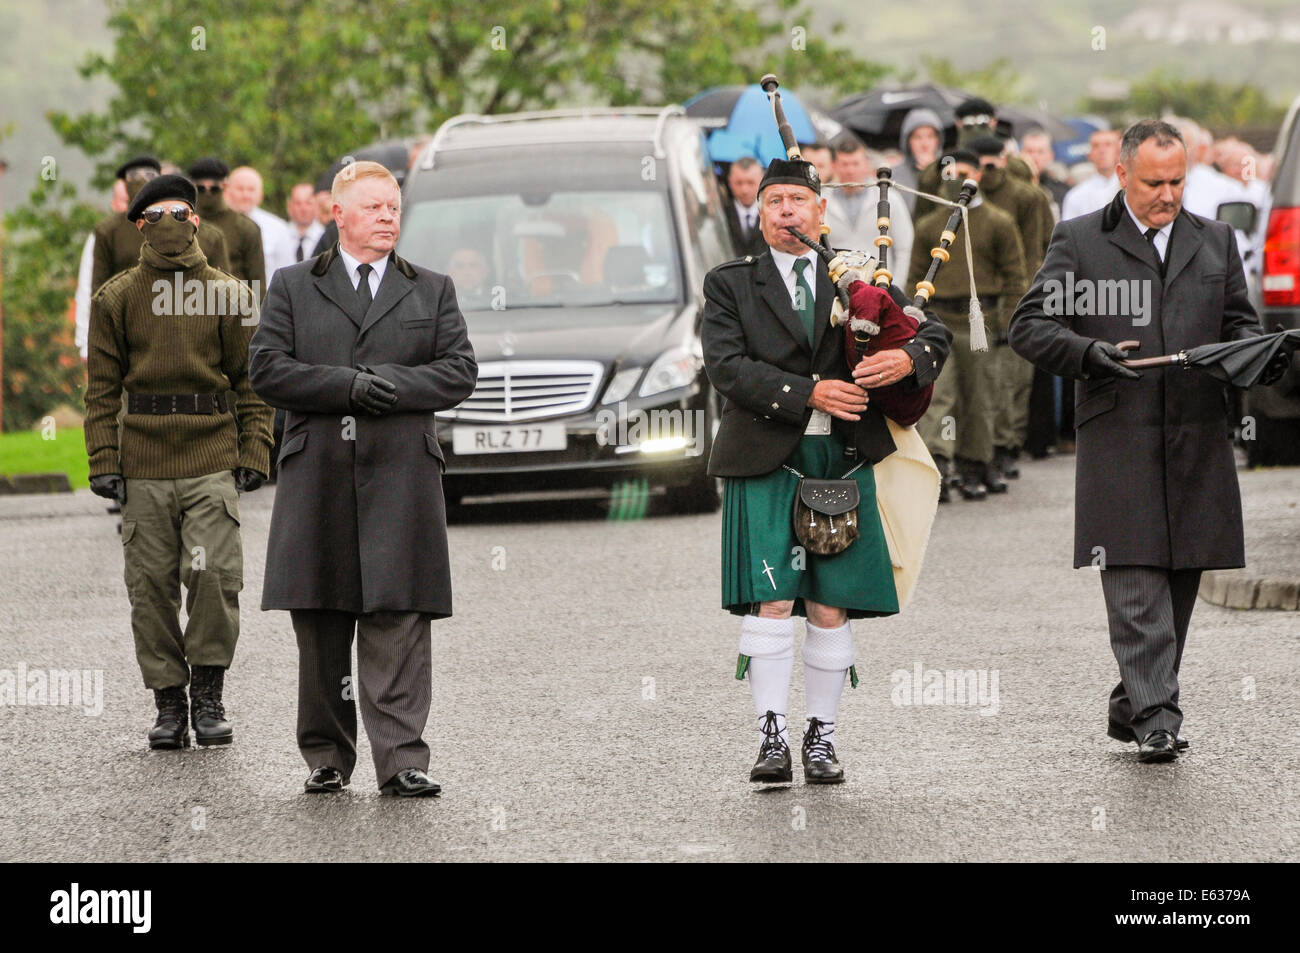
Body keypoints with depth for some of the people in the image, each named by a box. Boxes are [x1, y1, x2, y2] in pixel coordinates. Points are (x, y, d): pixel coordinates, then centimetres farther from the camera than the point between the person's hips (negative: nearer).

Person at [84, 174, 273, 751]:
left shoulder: (227, 294, 7)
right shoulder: (116, 298, 8)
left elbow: (252, 379, 9)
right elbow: (102, 386, 8)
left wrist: (254, 455, 1)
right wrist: (103, 462, 0)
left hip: (213, 459, -1)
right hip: (143, 463, 1)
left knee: (214, 572, -13)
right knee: (151, 584, 1)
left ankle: (208, 694, 2)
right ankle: (169, 702, 11)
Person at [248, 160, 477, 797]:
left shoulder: (431, 291, 15)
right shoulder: (293, 287, 12)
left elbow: (459, 372, 5)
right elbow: (267, 369, 0)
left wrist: (389, 385, -10)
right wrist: (348, 386, -11)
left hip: (401, 476, 0)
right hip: (317, 476, 0)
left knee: (398, 620, -7)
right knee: (321, 625, 3)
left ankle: (401, 761, -9)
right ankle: (326, 758, 11)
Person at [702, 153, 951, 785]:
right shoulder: (731, 285, 7)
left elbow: (933, 332, 9)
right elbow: (726, 365, -7)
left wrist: (908, 358, -15)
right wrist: (808, 394, -17)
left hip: (842, 460, 2)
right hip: (764, 460, -2)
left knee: (830, 608, 2)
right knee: (771, 600, -9)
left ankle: (822, 737, 11)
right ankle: (772, 737, -6)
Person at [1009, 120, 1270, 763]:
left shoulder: (1215, 241, 16)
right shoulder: (1078, 241, 6)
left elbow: (1240, 322, 20)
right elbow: (1029, 326, 1)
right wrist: (1088, 354, -18)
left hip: (1197, 439, 4)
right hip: (1118, 438, -4)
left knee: (1180, 578, 6)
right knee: (1135, 579, -12)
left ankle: (1131, 708, 19)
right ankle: (1155, 716, -15)